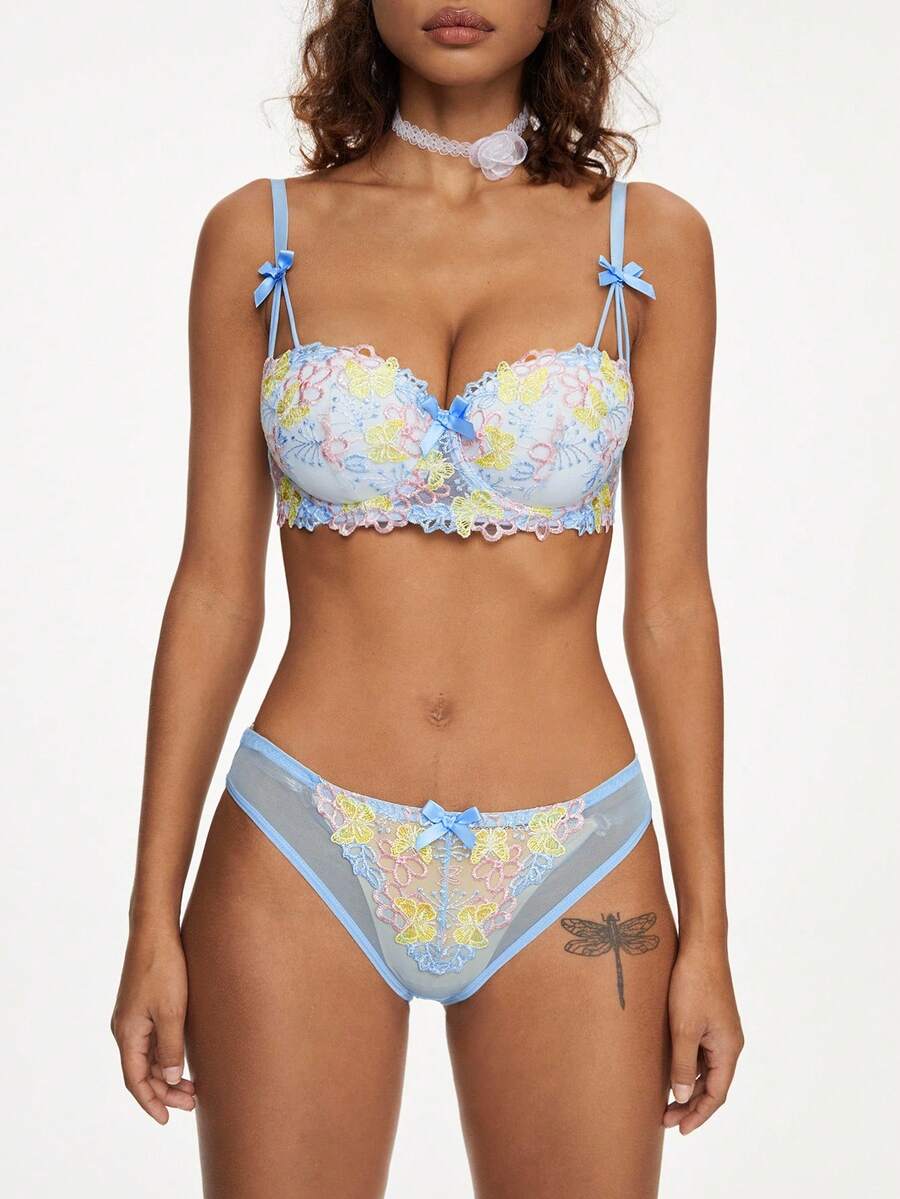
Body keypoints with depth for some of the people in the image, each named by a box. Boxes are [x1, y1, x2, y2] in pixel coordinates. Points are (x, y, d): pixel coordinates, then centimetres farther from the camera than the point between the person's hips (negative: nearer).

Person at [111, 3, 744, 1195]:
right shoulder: (260, 235, 2)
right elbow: (215, 591, 2)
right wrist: (153, 915, 1)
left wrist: (707, 927, 0)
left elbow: (668, 603, 1)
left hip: (568, 872, 0)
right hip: (303, 865, 0)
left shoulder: (649, 242, 1)